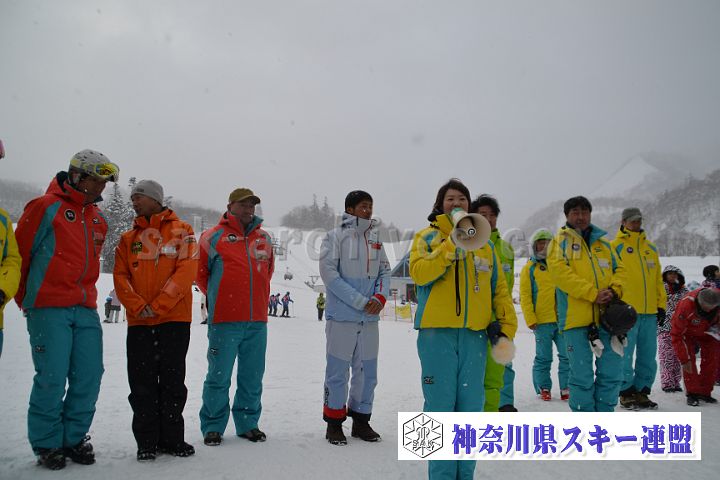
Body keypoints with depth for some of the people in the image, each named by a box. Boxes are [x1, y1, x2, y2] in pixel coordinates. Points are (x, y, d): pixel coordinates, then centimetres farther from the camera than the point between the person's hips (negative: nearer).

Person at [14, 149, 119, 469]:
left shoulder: (97, 218, 17)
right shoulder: (45, 207, -4)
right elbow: (19, 254, -1)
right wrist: (27, 299, 8)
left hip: (86, 310, 6)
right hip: (49, 310, -6)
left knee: (89, 376, 3)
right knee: (52, 378, -4)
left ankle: (74, 438, 17)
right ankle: (47, 445, 11)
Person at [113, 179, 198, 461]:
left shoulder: (180, 231, 4)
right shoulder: (128, 239, 14)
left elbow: (186, 271, -7)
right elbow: (120, 276, 5)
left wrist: (158, 305, -15)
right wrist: (139, 306, -12)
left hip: (175, 319, -3)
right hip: (139, 322, 3)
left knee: (172, 382, 3)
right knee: (142, 385, 4)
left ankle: (172, 439, 14)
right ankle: (147, 442, 13)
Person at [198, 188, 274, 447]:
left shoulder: (265, 239, 14)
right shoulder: (213, 237, 0)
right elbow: (200, 273, 7)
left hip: (257, 321, 4)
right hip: (224, 321, -4)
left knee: (253, 377, 10)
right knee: (219, 377, 0)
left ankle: (248, 423, 22)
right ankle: (213, 426, 13)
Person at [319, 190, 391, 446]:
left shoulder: (375, 238, 12)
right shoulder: (335, 237, -4)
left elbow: (384, 271, 13)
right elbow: (329, 273, -12)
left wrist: (380, 297, -7)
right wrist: (361, 301, -15)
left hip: (369, 318, 5)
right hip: (342, 316, -5)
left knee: (367, 372, 11)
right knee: (338, 371, 2)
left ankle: (361, 421, 25)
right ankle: (334, 423, 15)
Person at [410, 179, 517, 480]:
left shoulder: (485, 244, 17)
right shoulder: (427, 237, 8)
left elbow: (499, 288, 16)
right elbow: (418, 272, -11)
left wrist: (506, 326, 6)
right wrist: (453, 245, -16)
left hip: (475, 334, 3)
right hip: (437, 333, -3)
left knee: (471, 408, 5)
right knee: (441, 407, -3)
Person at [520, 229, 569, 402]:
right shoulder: (530, 268, 5)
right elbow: (525, 296, 0)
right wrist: (530, 319, -8)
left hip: (563, 319, 3)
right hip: (542, 321, -3)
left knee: (567, 355, 3)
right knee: (543, 357, 3)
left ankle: (566, 387, 14)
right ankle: (543, 388, 16)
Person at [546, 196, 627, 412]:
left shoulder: (603, 243, 19)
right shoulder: (561, 240, 3)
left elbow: (619, 269, 18)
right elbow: (559, 272, -11)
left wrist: (614, 290, -5)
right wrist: (592, 293, -15)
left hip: (607, 316, 5)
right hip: (576, 318, -5)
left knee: (612, 372, 8)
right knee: (582, 376, 0)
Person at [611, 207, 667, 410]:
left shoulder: (651, 247, 17)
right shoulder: (615, 247, 0)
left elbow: (658, 278, 19)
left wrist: (661, 304, 13)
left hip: (650, 311, 6)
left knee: (648, 356, 9)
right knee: (625, 355, -2)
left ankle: (642, 391, 19)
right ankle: (627, 392, 7)